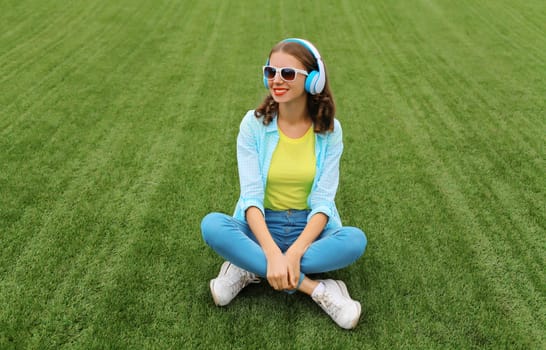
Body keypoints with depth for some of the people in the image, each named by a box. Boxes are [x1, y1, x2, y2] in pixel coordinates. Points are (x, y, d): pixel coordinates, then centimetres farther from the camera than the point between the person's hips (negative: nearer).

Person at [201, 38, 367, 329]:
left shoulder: (329, 129, -7)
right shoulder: (254, 123, -9)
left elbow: (323, 200, -12)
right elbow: (251, 195, -16)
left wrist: (294, 253, -28)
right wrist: (272, 253, -31)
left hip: (310, 228, 1)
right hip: (261, 226, 0)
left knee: (356, 239, -30)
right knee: (211, 225, -30)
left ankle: (249, 270, -20)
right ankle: (315, 289, -27)